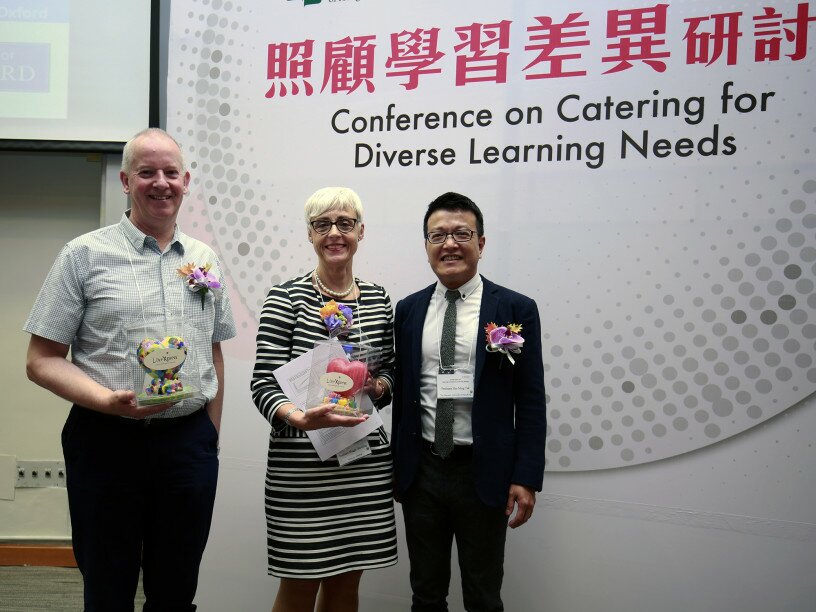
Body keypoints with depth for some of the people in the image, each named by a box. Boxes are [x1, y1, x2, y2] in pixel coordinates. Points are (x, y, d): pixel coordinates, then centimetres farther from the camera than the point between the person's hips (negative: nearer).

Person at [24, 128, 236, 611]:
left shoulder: (206, 259, 9)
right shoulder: (84, 255, -2)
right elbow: (42, 359, -4)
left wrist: (210, 437, 10)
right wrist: (108, 401, -20)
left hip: (190, 443, 3)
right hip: (108, 441, -3)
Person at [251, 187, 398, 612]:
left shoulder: (378, 299, 9)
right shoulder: (286, 298, -5)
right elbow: (264, 384, -10)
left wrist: (378, 386, -5)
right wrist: (300, 417, -30)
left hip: (366, 461, 4)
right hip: (301, 463, -4)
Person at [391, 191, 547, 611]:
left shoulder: (516, 309, -5)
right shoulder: (408, 309, 5)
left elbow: (531, 401, -5)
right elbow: (402, 392, 10)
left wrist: (526, 478, -9)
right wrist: (396, 467, 10)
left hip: (483, 473, -3)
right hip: (421, 471, 3)